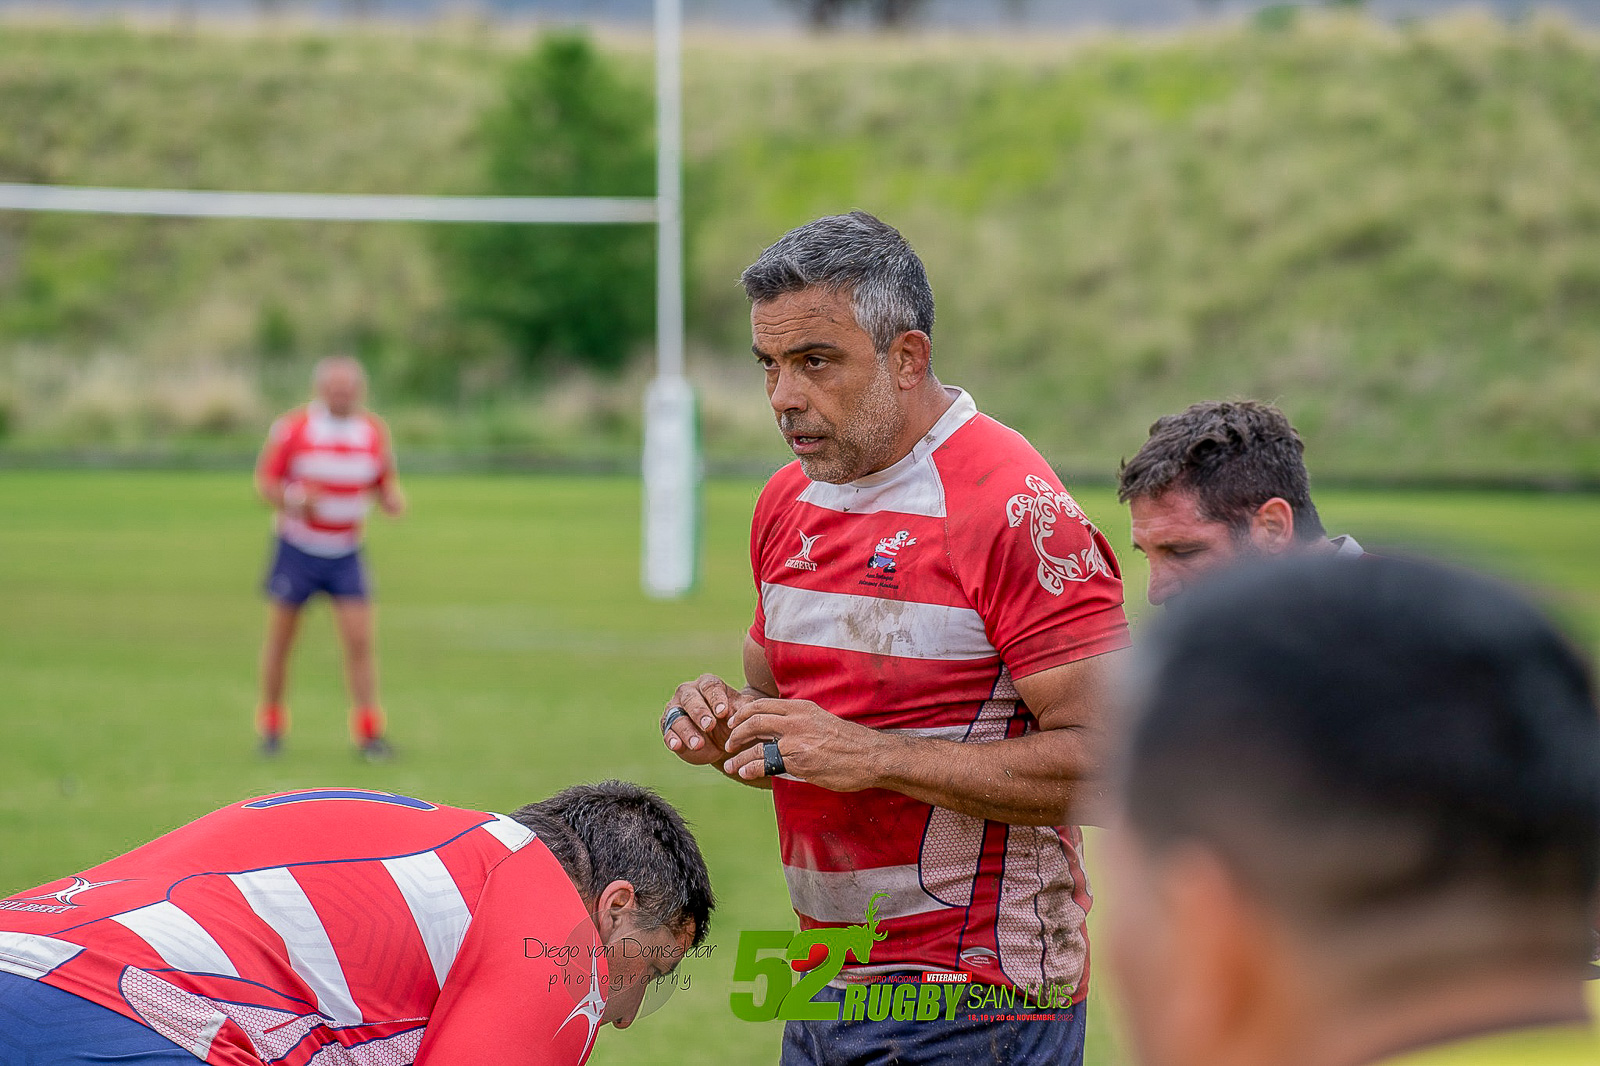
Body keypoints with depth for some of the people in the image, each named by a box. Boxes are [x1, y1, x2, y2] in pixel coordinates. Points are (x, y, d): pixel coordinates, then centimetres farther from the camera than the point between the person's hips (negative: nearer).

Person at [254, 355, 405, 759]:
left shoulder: (373, 431, 0)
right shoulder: (292, 429, -9)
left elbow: (386, 485, 9)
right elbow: (264, 481, -4)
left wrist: (392, 499, -14)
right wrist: (293, 501, -24)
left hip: (345, 554, 2)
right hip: (297, 550, -2)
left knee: (360, 641, -8)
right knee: (280, 641, 3)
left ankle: (369, 733, -3)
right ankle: (271, 728, 18)